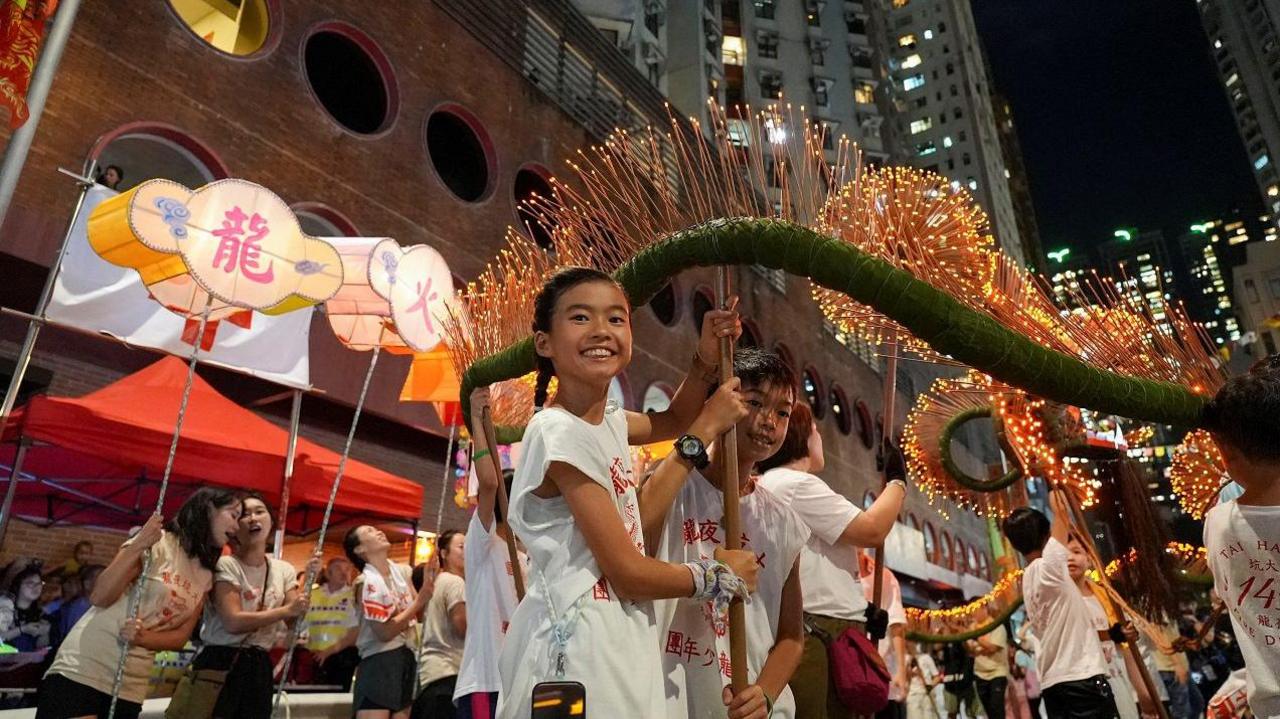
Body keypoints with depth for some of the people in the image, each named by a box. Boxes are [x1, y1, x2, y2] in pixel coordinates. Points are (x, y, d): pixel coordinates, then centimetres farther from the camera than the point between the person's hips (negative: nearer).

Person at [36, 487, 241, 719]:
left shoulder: (206, 577, 8)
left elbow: (181, 636, 4)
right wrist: (137, 547, -27)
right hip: (83, 669, -6)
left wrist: (142, 637, -15)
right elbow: (99, 597, -16)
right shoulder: (158, 542, -10)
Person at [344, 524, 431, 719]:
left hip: (406, 657, 7)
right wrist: (419, 602, -16)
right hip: (379, 661, -7)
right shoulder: (367, 582, -15)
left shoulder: (402, 571, 5)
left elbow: (417, 613, 9)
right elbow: (384, 632, -17)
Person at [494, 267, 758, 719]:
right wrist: (719, 576, -2)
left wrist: (706, 360, 11)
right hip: (577, 646, -8)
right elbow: (628, 573, -17)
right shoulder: (560, 433, -20)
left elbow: (671, 422, 28)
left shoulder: (608, 420, 5)